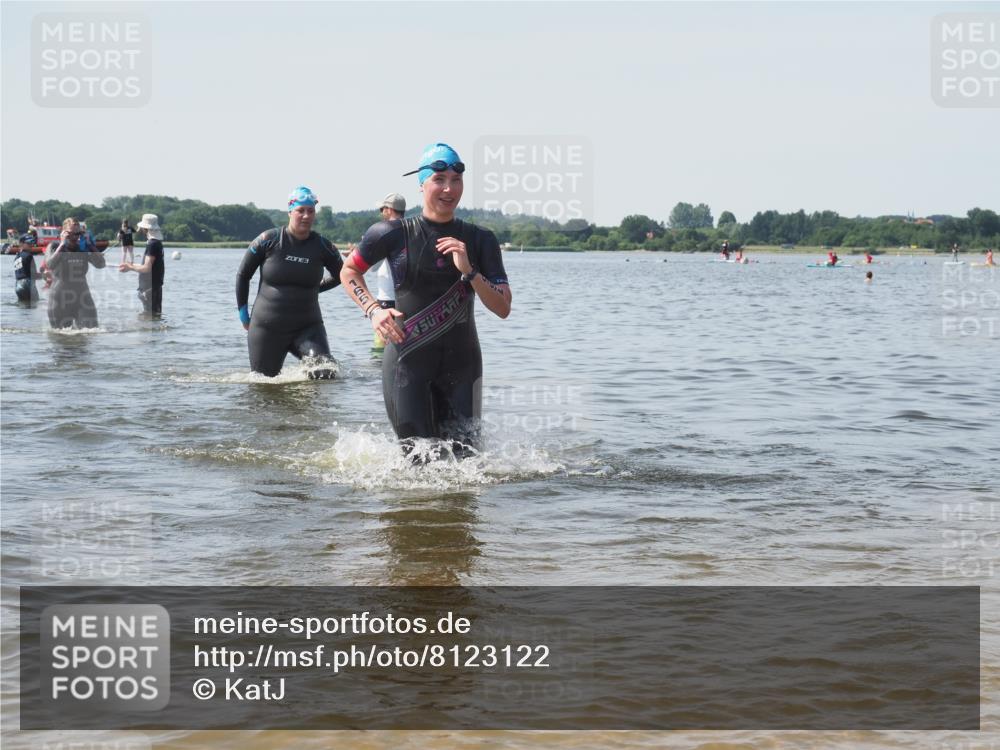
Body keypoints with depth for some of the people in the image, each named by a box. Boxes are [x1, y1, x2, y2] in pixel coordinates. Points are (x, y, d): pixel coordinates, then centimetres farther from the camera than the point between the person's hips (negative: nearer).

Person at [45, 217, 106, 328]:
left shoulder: (83, 249, 6)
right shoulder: (54, 247, 1)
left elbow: (101, 264, -7)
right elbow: (50, 265, -19)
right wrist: (62, 244, -17)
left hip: (83, 300, 2)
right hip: (61, 302, -2)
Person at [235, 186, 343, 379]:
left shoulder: (323, 246, -3)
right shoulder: (269, 240, -7)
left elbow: (340, 276, 18)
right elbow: (243, 274, 6)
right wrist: (242, 312, 7)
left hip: (307, 327, 0)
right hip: (267, 328, 0)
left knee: (326, 371, -25)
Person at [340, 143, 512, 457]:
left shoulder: (480, 240, 4)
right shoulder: (393, 234, -3)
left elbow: (503, 309, -1)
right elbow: (349, 271, 11)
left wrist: (469, 271, -15)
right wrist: (373, 310, -5)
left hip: (462, 361, 3)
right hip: (407, 359, -3)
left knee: (464, 456, 4)